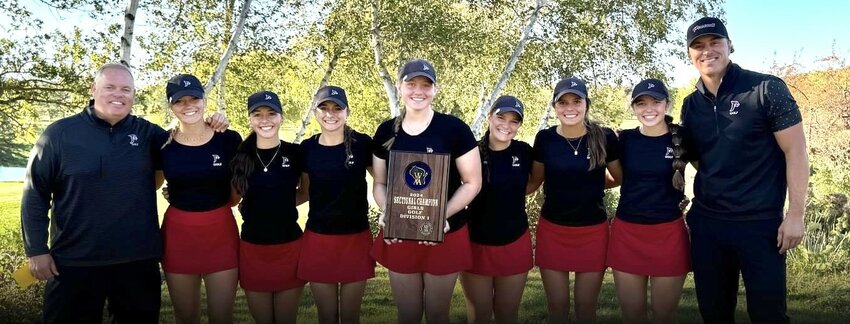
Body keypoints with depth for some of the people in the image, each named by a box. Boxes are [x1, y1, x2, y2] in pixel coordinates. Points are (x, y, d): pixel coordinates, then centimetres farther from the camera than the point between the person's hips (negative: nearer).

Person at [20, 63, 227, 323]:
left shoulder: (148, 133, 4)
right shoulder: (60, 133, -3)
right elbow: (35, 193, 0)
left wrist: (209, 128, -5)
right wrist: (36, 250, -3)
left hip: (138, 260, 2)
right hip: (74, 261, -2)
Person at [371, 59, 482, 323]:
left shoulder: (454, 128, -10)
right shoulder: (386, 131, 1)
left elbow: (472, 183, -8)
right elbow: (379, 183, 8)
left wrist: (443, 215, -22)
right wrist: (386, 212, -12)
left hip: (445, 237, -2)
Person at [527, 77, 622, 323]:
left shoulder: (605, 138, -8)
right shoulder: (544, 139, -5)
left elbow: (621, 178, 7)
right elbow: (534, 181, 7)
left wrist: (593, 185, -4)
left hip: (593, 231, 0)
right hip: (552, 230, 1)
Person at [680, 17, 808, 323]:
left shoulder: (766, 89, -8)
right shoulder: (691, 105, 6)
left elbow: (795, 152, -9)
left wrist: (795, 214, -12)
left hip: (760, 223, -4)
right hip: (706, 222, 5)